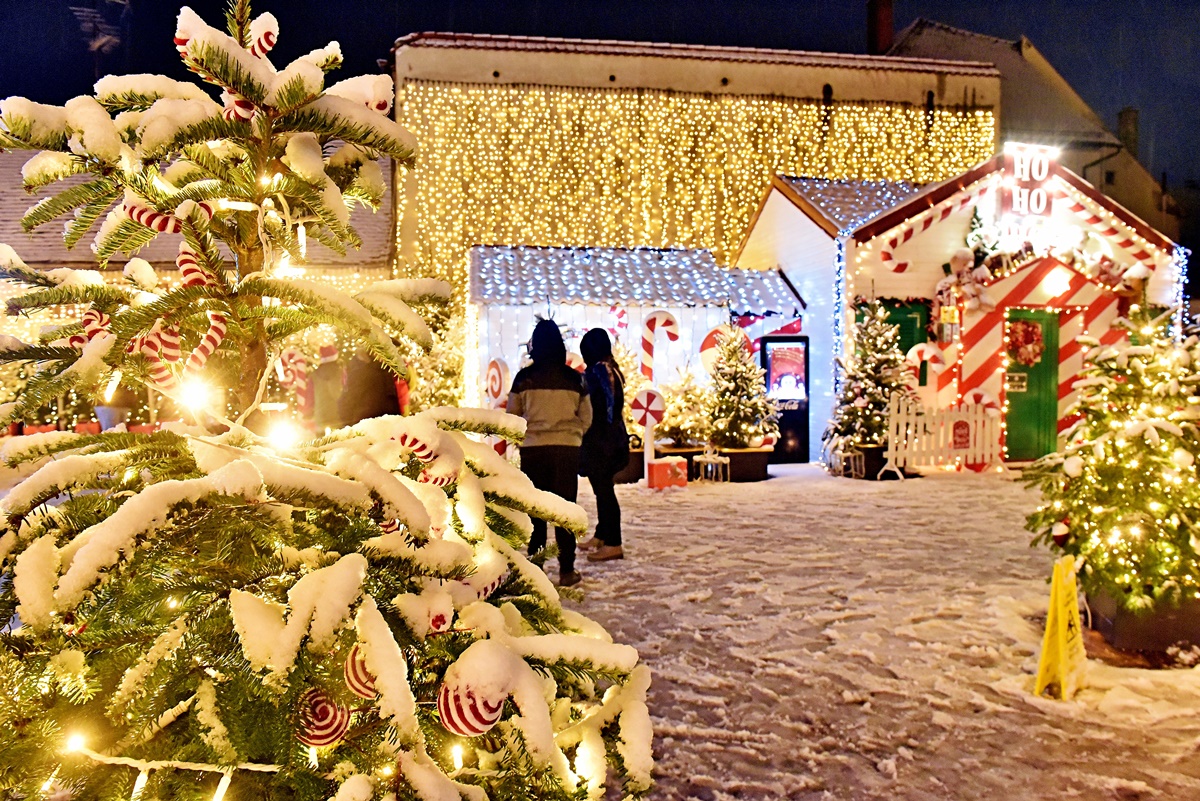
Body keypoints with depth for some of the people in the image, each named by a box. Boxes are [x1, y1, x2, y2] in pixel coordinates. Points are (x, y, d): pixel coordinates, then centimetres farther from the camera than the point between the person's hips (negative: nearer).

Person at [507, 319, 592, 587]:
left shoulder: (524, 378, -4)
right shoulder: (574, 378, -1)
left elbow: (512, 416, 5)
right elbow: (586, 418, 7)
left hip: (532, 449, 0)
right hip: (567, 449, 1)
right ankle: (566, 570, 8)